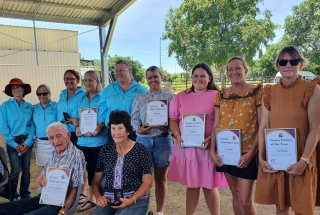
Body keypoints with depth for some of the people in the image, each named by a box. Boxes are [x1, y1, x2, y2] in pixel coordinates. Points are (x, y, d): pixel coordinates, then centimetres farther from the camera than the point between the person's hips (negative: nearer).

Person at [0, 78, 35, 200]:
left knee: (26, 170, 8)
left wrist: (28, 142, -10)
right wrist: (14, 144, -11)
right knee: (15, 171, -3)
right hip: (13, 142, -2)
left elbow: (32, 126, 2)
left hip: (27, 142, 3)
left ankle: (25, 196, 22)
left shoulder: (29, 107, 5)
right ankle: (12, 196, 17)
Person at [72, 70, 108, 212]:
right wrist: (77, 127, -3)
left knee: (97, 171, 5)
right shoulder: (81, 99, 14)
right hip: (82, 140, 5)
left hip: (98, 140, -5)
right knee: (87, 169, 14)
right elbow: (75, 116, 18)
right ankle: (83, 195, 28)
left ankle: (93, 199, 18)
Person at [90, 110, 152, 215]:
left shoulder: (139, 149, -1)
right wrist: (98, 197, -6)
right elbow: (96, 181, 14)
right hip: (109, 200, 3)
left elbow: (147, 182, -2)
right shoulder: (105, 150, 10)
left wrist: (132, 200, -16)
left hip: (136, 199, -3)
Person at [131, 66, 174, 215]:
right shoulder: (139, 98, 10)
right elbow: (134, 118, 2)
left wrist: (166, 126, -19)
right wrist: (139, 129, -17)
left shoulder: (170, 97, 6)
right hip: (143, 140, 1)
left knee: (161, 178, 10)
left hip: (163, 140, -1)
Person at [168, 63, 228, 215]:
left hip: (208, 147, -2)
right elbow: (173, 119, 9)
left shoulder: (217, 96, 1)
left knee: (210, 186, 6)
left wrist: (212, 138, -17)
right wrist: (177, 136, -8)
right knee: (191, 185, 14)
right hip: (186, 147, 3)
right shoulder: (181, 97, 10)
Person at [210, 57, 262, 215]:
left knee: (245, 201, 0)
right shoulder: (221, 94, 7)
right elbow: (216, 125, 7)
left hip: (246, 153, -4)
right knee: (236, 196, 16)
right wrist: (212, 150, -2)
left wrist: (251, 152, -15)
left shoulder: (257, 91, -5)